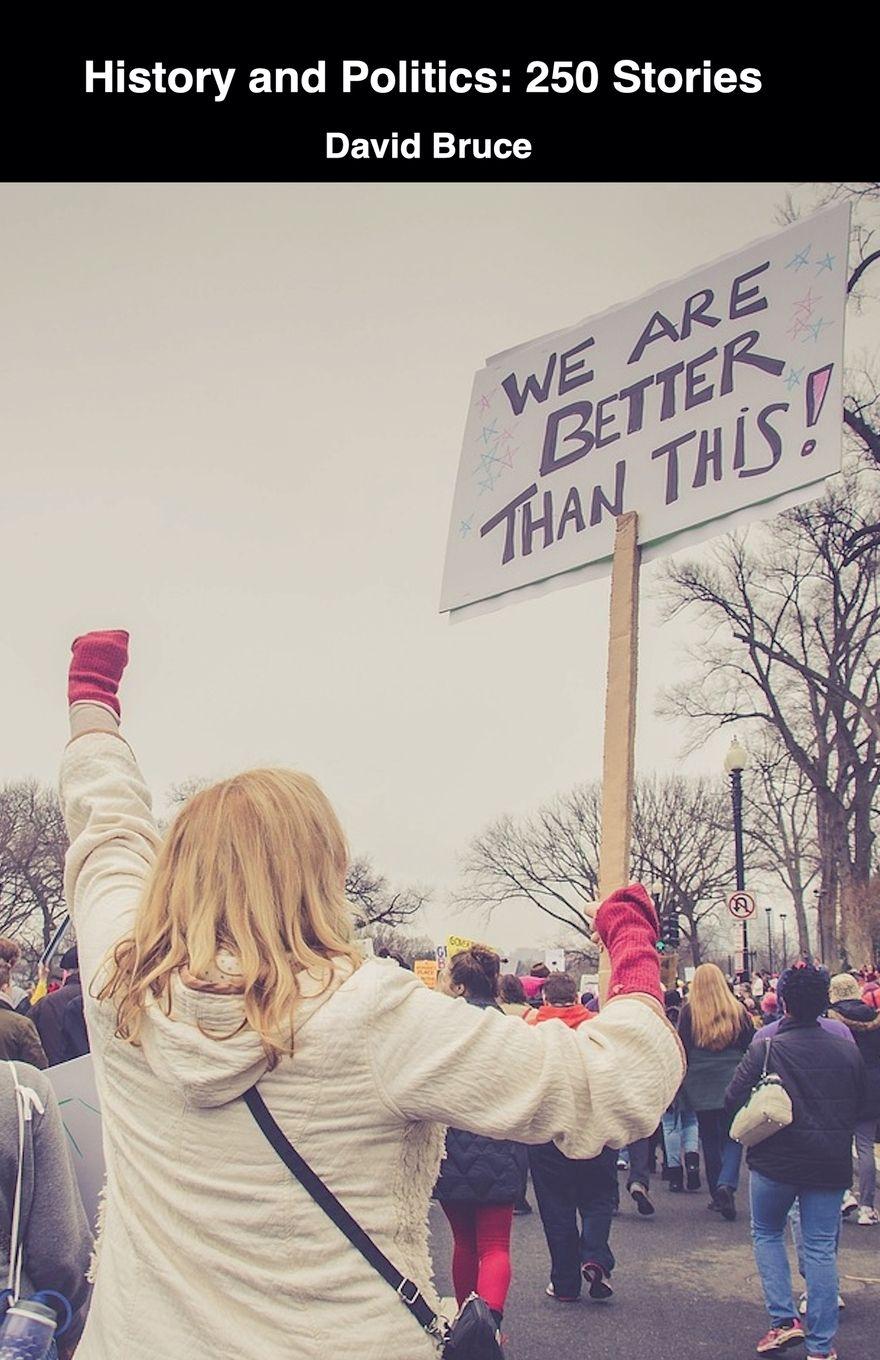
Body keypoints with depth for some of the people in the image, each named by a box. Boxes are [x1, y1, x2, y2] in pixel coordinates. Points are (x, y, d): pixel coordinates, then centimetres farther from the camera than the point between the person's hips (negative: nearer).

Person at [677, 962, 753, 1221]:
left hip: (701, 1085, 0)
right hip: (733, 1084, 0)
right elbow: (752, 1047, 4)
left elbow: (682, 1049, -2)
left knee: (710, 1139, 12)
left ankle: (717, 1194, 17)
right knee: (732, 1137, 5)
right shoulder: (737, 1010, -1)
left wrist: (681, 1082, 6)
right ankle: (727, 1184, -18)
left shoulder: (689, 1012, -5)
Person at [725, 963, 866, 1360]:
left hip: (775, 1160, -3)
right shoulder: (847, 1050, -2)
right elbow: (859, 1104, 10)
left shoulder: (766, 1048, -14)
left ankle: (784, 1319, 8)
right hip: (831, 1163, 3)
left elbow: (733, 1100, -12)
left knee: (766, 1234, 18)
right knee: (821, 1249, 8)